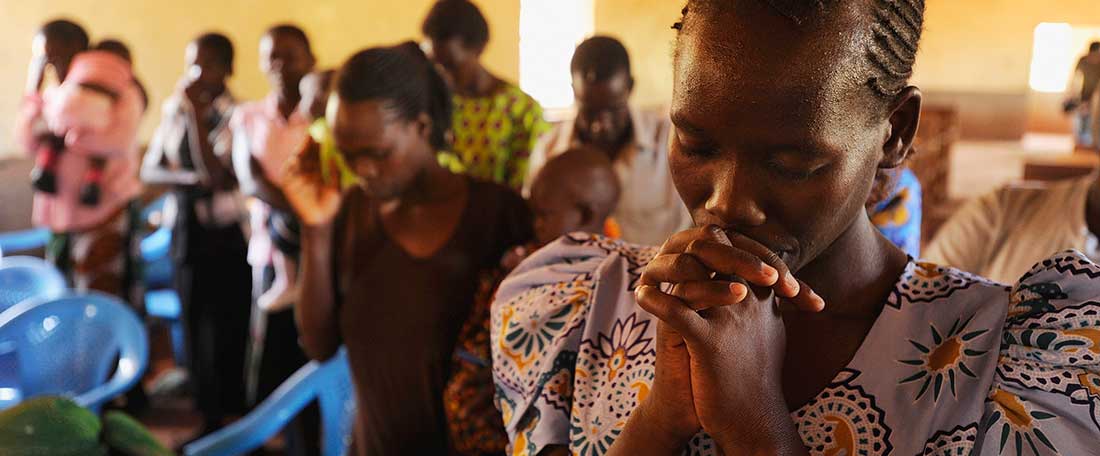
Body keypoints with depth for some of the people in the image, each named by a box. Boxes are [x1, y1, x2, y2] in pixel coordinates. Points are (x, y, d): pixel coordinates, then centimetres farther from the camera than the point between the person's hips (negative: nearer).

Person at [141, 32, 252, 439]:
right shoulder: (173, 108, 6)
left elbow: (217, 174, -20)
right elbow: (150, 170, 3)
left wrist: (197, 114, -20)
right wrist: (192, 180, -16)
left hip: (228, 236, -6)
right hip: (186, 233, 6)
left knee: (228, 333, -3)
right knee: (194, 329, 12)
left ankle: (237, 419, 10)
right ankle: (209, 419, 24)